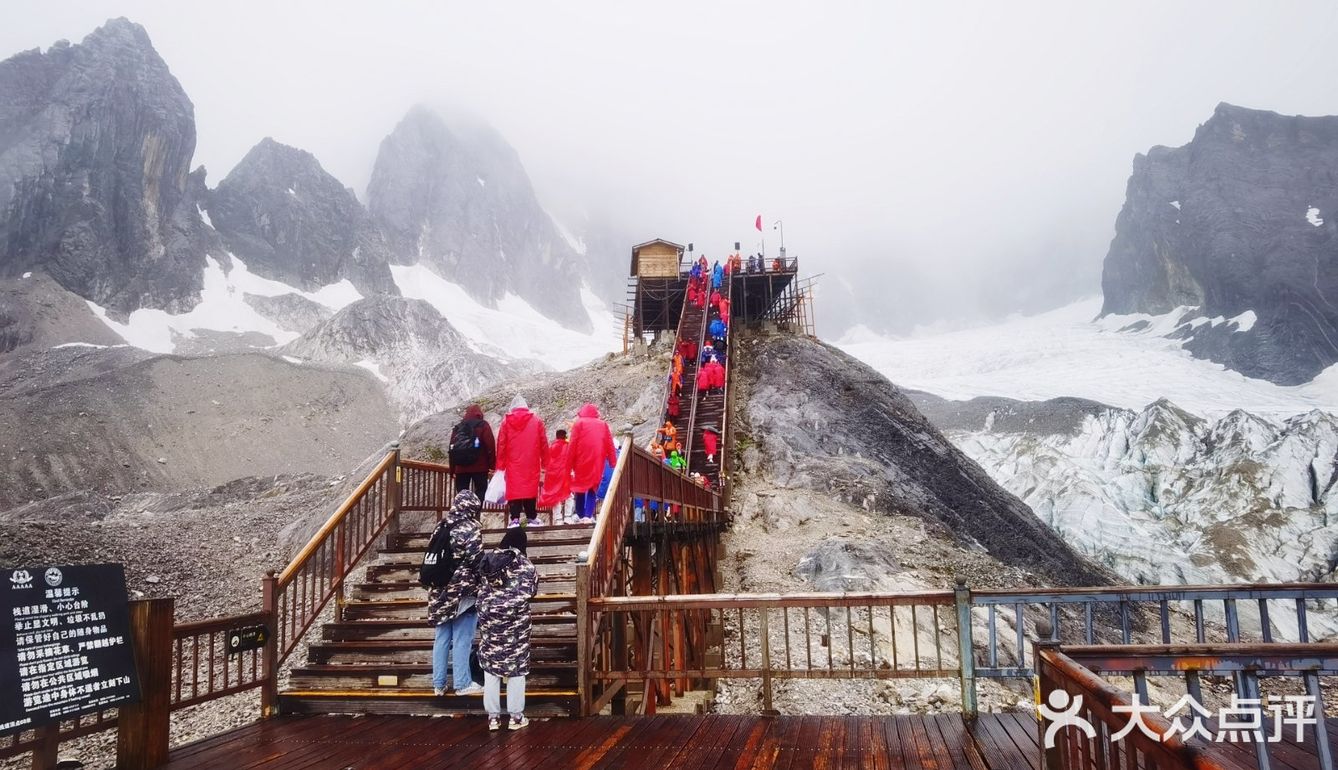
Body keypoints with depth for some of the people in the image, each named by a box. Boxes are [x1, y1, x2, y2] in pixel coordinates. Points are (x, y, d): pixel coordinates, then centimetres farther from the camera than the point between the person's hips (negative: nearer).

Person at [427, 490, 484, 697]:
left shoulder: (442, 527, 7)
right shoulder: (471, 529, -14)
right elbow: (476, 562, -17)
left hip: (440, 591, 7)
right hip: (464, 592, -6)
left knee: (441, 638, 12)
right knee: (461, 640, 2)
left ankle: (438, 683, 20)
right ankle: (462, 684, 10)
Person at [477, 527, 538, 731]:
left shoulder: (487, 561, 5)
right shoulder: (525, 565, -4)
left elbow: (481, 589, 12)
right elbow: (532, 591, 4)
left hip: (489, 617, 3)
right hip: (516, 619, -3)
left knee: (490, 665, 10)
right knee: (516, 666, 7)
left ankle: (493, 716, 15)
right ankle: (516, 716, 11)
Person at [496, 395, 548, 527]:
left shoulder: (506, 420, 4)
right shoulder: (536, 420, 5)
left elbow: (501, 444, 2)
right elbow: (543, 443, 4)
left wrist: (500, 465, 6)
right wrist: (545, 461, 10)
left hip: (513, 463, 0)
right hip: (531, 463, 0)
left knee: (514, 489, 1)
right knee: (530, 488, 6)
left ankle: (515, 519, -4)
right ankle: (531, 517, 9)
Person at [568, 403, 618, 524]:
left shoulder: (578, 423, 5)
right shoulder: (603, 424, 12)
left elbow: (573, 445, -2)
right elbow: (610, 445, 6)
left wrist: (570, 464, 0)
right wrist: (614, 463, 6)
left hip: (581, 461, -1)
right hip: (597, 462, 2)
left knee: (580, 487, 10)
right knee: (592, 489, 7)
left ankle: (580, 516, 8)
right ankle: (588, 515, -7)